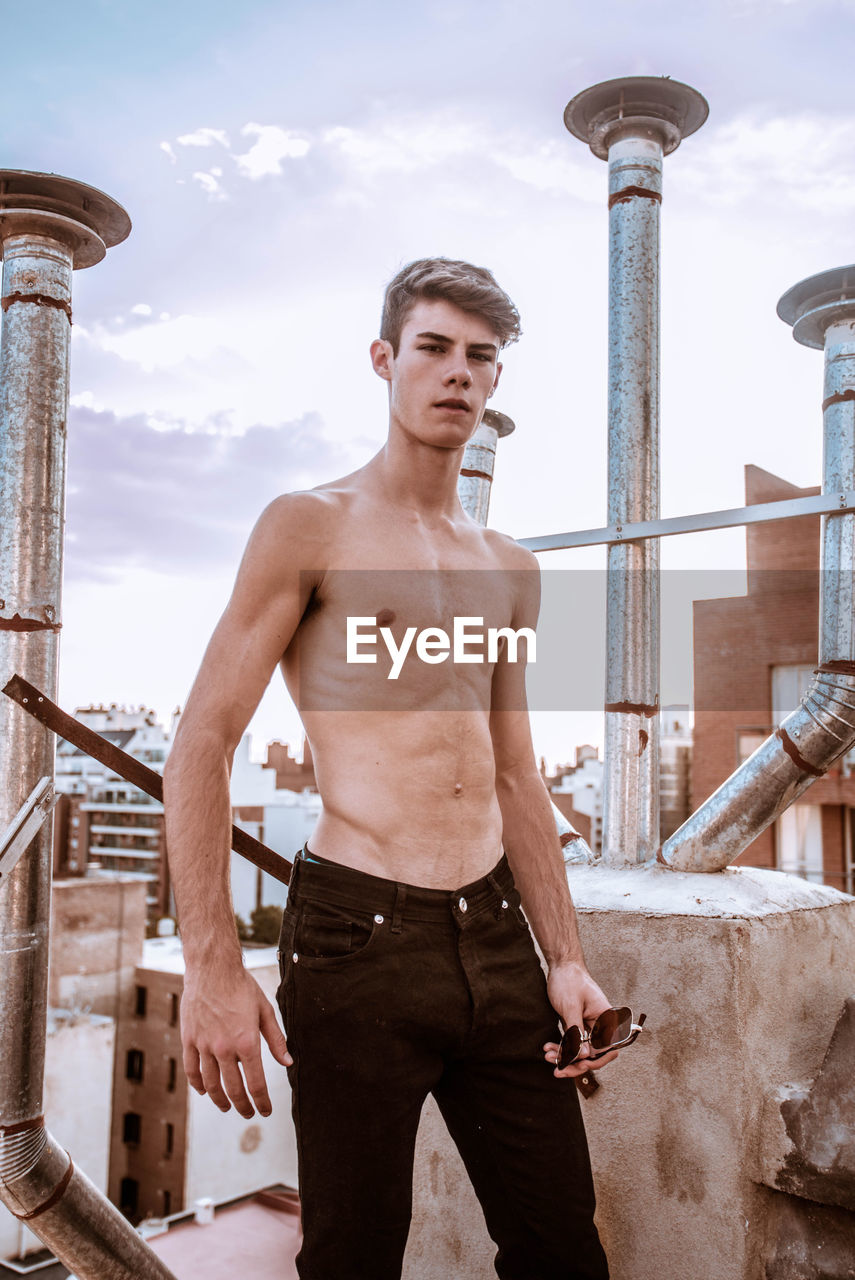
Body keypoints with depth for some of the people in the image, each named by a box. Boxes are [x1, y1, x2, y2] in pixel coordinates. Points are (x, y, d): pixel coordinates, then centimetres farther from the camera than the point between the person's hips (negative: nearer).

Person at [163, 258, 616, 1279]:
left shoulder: (509, 568, 14)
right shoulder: (309, 527, -3)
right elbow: (200, 746, -7)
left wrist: (565, 958, 11)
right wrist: (211, 964, -14)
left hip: (495, 933, 6)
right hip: (357, 934, -5)